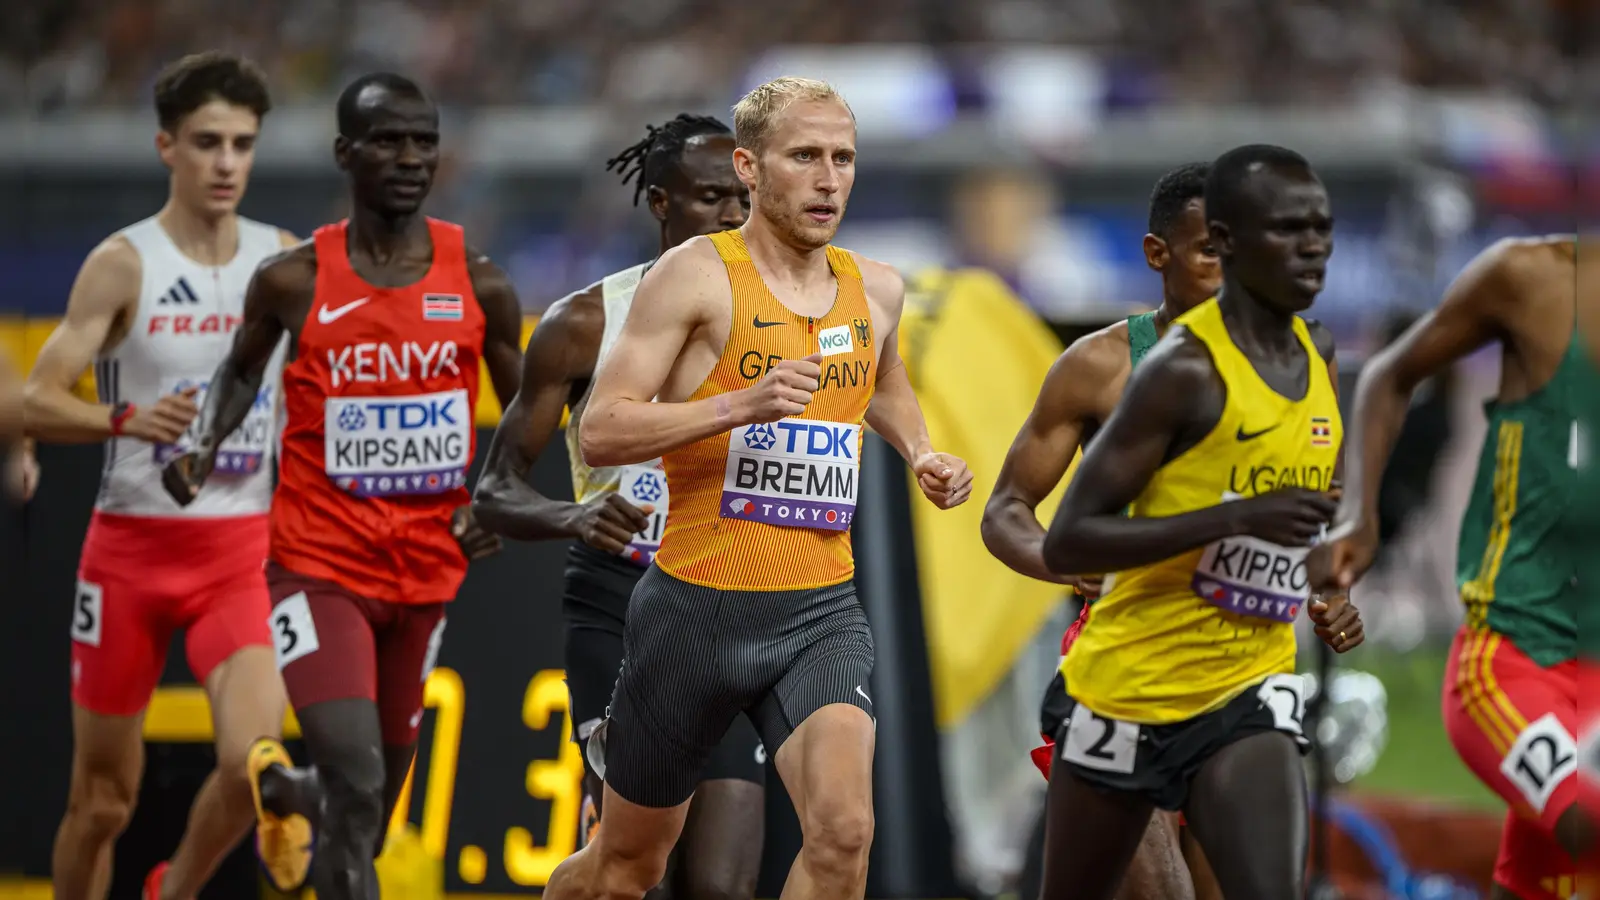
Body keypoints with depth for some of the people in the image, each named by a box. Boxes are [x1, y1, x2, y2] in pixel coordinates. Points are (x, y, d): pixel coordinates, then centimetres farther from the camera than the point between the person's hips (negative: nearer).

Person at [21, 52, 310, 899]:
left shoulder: (287, 261, 3)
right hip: (130, 548, -2)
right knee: (102, 798, 6)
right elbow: (38, 402, -13)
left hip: (241, 551, 2)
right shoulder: (124, 264, -7)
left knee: (252, 756, -20)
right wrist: (127, 421, -30)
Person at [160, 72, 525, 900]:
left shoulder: (477, 281, 0)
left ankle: (291, 792, 51)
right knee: (356, 780, -19)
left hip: (427, 567, 4)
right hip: (318, 563, -4)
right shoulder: (293, 280, -5)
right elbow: (240, 372, 15)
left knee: (383, 783, 16)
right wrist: (204, 445, -5)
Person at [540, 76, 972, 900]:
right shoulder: (697, 276, -9)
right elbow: (599, 432, -16)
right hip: (698, 606, -3)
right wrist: (743, 405, -27)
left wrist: (920, 453, 12)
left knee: (843, 829, -22)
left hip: (822, 613, 3)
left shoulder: (876, 290, 9)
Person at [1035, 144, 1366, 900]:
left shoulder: (1322, 358, 5)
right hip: (1129, 688, -4)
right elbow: (1066, 544, -23)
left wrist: (1329, 596, 7)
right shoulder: (1186, 369, -18)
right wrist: (1238, 518, -31)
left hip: (1249, 693, 4)